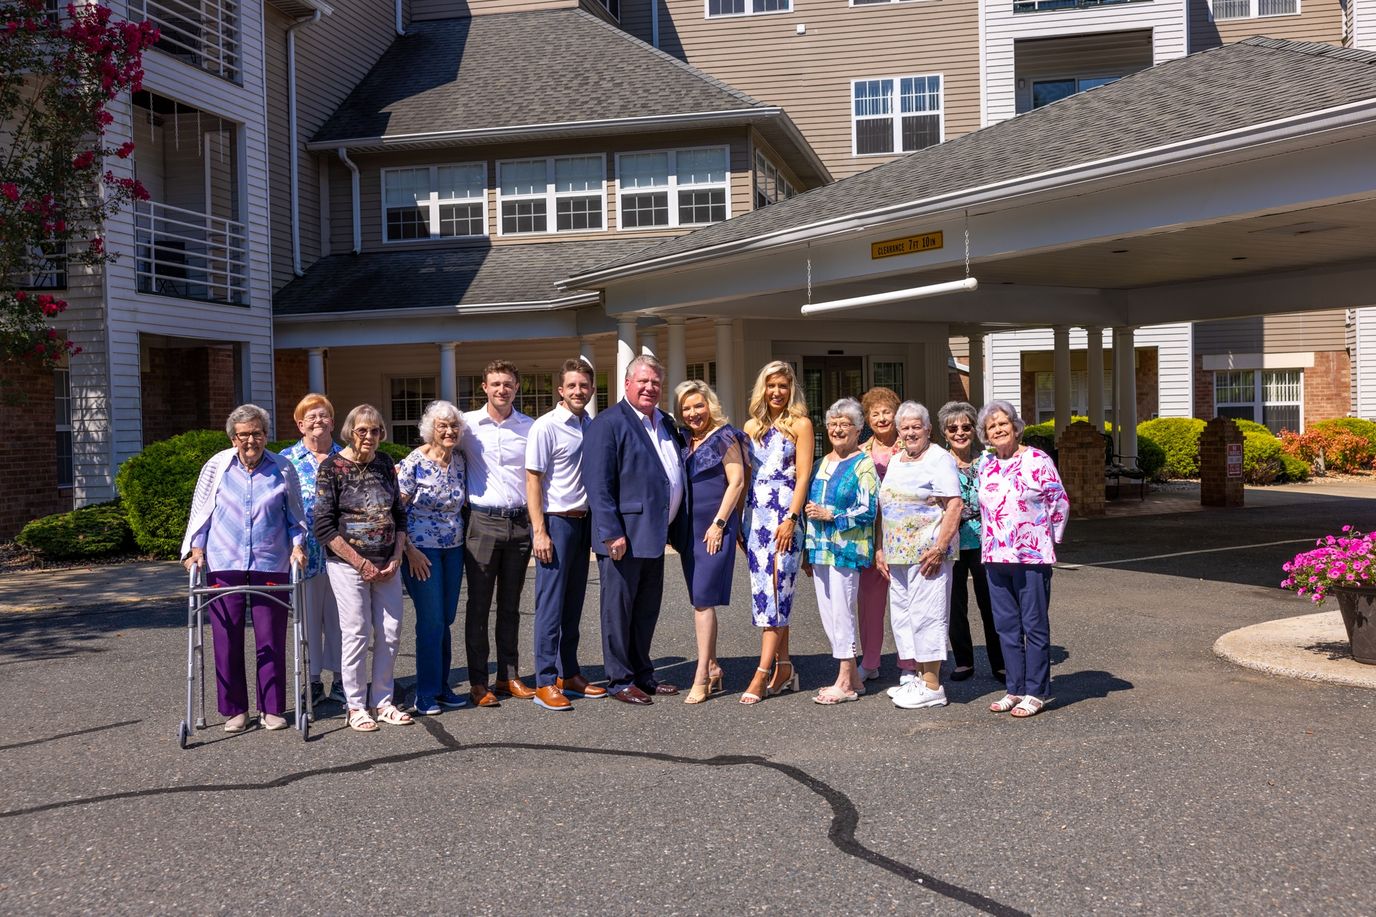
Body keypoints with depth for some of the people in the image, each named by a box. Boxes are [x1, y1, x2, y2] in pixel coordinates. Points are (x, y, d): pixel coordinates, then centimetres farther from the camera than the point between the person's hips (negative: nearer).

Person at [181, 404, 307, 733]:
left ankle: (272, 709, 14)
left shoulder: (283, 469, 5)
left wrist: (297, 546, 0)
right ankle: (234, 710, 16)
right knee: (228, 640, 4)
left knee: (271, 640, 3)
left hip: (271, 566, 0)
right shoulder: (217, 466, 4)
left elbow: (295, 517, 14)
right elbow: (200, 513, 10)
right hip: (224, 565, 0)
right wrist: (197, 550, -1)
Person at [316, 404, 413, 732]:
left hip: (387, 566, 5)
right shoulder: (333, 467, -7)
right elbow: (324, 526, -11)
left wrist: (396, 557, 0)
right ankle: (356, 707, 11)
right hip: (348, 565, -5)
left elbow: (399, 514, 13)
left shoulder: (384, 463, 8)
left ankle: (383, 701, 18)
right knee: (357, 633, -3)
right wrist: (361, 562, -13)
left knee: (390, 632, 5)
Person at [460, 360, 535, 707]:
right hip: (483, 522, -2)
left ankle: (509, 676, 20)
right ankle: (477, 681, 8)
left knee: (511, 604, 11)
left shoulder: (529, 427, 6)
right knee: (479, 604, 1)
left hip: (519, 522, 2)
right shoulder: (467, 424, 0)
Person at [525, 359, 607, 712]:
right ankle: (545, 683, 1)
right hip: (556, 521, -6)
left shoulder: (592, 426, 10)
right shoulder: (546, 427, -10)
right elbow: (533, 481, -11)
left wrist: (597, 525, 12)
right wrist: (540, 532, -16)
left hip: (583, 521, 7)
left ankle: (568, 674, 22)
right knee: (551, 605, -4)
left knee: (574, 603, 12)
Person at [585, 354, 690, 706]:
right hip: (623, 537, -8)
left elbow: (675, 474, 23)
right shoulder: (609, 423, -10)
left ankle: (642, 674, 29)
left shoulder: (665, 423, 15)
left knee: (648, 609, 16)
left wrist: (675, 527, 14)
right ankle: (620, 681, 14)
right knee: (619, 609, 4)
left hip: (654, 533, 8)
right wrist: (611, 533, -20)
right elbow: (598, 484, -16)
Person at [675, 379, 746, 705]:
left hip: (715, 528, -7)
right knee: (700, 600, 9)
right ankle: (713, 669, 17)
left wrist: (718, 524, -14)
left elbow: (737, 482, -10)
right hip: (689, 528, 7)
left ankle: (702, 676, -5)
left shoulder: (724, 437, -6)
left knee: (703, 600, -9)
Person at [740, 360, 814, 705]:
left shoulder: (800, 424, 1)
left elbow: (803, 476, -5)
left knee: (775, 589, -9)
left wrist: (791, 518, -15)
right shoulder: (752, 426, 15)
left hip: (785, 512, -5)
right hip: (755, 514, 5)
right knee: (765, 589, 4)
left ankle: (763, 672, -9)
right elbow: (742, 476, 16)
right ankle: (784, 670, 10)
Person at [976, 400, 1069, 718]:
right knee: (1006, 626, 10)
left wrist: (1050, 539, 0)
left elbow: (1060, 502, -3)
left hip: (1031, 557, -6)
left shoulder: (1037, 460, -7)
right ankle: (1015, 689, 19)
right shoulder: (985, 466, 11)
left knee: (1034, 625, 1)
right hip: (995, 557, 6)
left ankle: (1035, 693, 8)